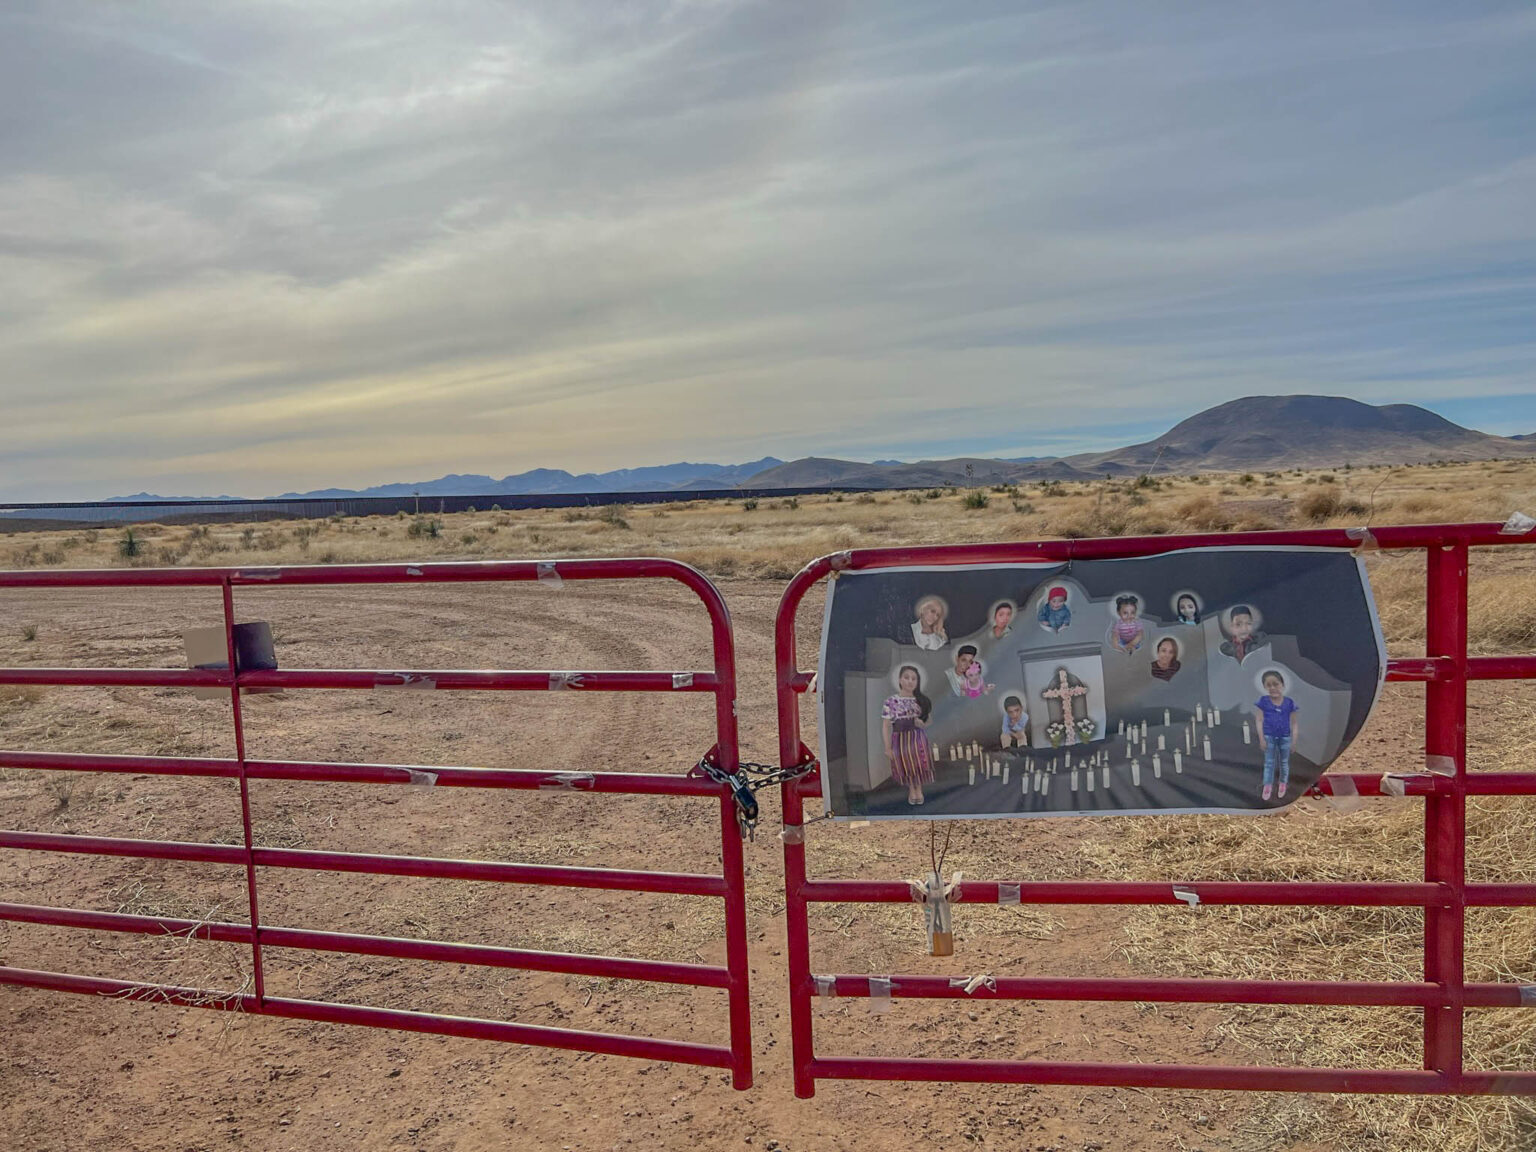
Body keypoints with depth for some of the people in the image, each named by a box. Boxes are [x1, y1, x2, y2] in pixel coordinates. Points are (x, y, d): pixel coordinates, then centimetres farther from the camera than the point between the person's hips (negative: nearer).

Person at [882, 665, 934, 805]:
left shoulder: (922, 700, -1)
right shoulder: (891, 701, -10)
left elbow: (928, 721, 11)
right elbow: (886, 725, -6)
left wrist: (922, 723, -13)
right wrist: (888, 747, -7)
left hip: (918, 738, 1)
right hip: (900, 739, -1)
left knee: (919, 765, 8)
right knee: (906, 766, 12)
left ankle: (919, 790, 34)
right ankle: (911, 790, 37)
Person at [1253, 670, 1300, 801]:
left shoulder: (1289, 702, -8)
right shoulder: (1263, 701, -9)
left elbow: (1294, 722, -2)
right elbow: (1260, 720, -6)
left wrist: (1294, 739, -5)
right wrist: (1261, 738, -9)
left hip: (1285, 737, 1)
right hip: (1269, 736, -1)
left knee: (1284, 762, 15)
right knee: (1269, 762, 7)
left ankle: (1283, 785, 30)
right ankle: (1267, 786, 14)